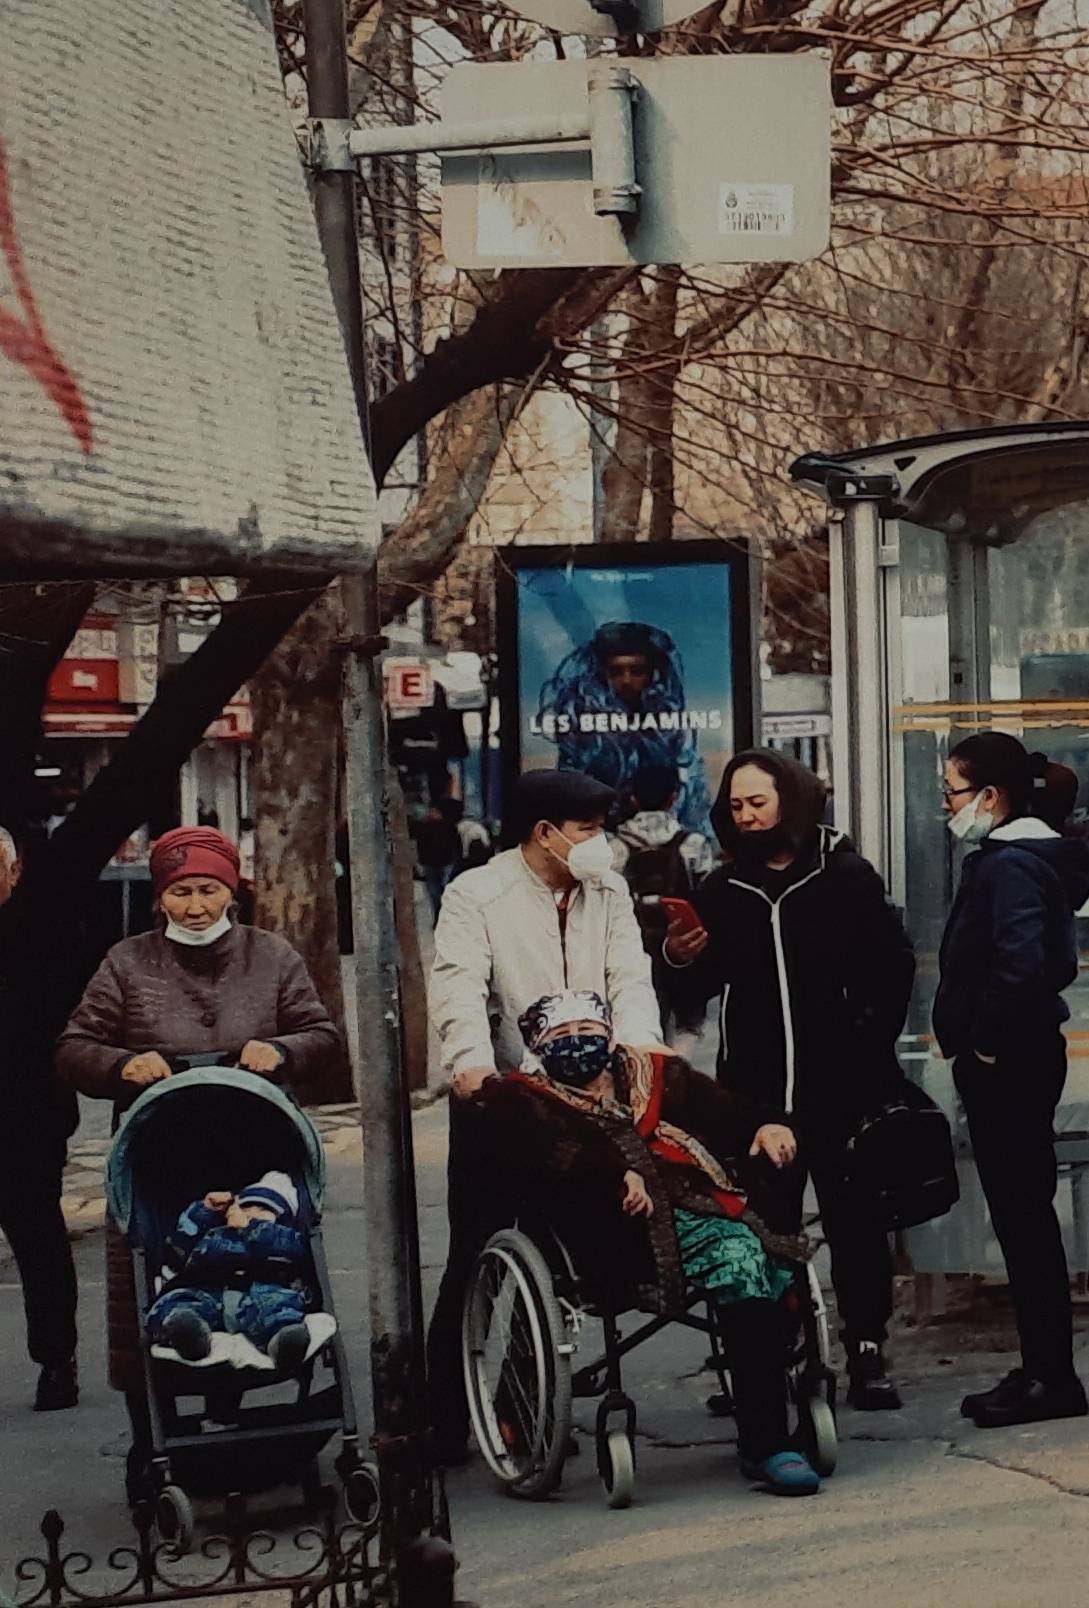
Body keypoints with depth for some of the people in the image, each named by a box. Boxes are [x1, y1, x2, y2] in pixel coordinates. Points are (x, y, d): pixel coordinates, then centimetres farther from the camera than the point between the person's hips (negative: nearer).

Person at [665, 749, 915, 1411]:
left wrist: (873, 1045, -5)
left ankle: (867, 1352, 8)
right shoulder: (723, 890, 8)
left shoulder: (845, 876, 1)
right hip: (754, 1088, 2)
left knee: (854, 1219, 3)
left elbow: (894, 964, 3)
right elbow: (706, 987, 11)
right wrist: (682, 961, -10)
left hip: (840, 1084, -2)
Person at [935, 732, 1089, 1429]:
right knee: (1023, 1218, 13)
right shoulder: (1010, 857, 15)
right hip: (1012, 1061, 10)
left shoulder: (1012, 864, -16)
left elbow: (1022, 961, -29)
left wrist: (987, 1043, -19)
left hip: (1008, 1065, -10)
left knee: (1024, 1216, -5)